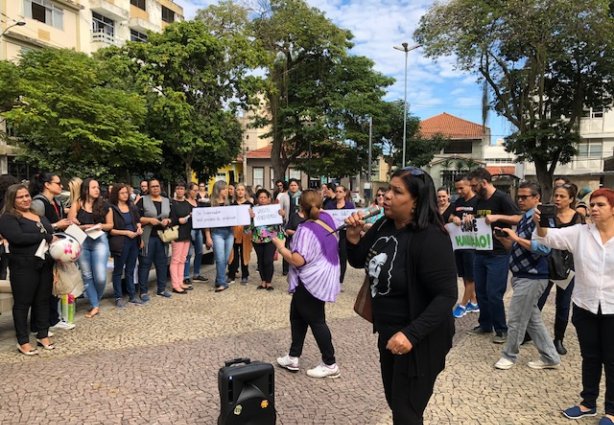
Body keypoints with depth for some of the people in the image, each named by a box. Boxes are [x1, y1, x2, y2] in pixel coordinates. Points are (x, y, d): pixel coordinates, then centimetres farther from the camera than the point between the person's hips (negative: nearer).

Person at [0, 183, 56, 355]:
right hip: (24, 267, -6)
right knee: (23, 303, 2)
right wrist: (47, 237, -16)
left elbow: (52, 235, 21)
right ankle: (23, 341, 11)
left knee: (43, 300, 12)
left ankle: (43, 335, 23)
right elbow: (18, 237, -22)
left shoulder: (39, 215, 16)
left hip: (45, 265, 6)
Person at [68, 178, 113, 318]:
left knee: (100, 276, -9)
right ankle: (95, 305, 17)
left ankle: (96, 300, 21)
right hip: (81, 241, 1)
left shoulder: (104, 205, 3)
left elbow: (110, 225, 10)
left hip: (100, 241, 0)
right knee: (86, 276, 6)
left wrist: (100, 226, -9)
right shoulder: (77, 204, 0)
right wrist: (84, 227, -18)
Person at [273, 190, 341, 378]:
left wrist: (280, 247, -16)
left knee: (316, 321, 4)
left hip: (311, 282, -10)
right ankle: (293, 357, 30)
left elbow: (298, 260, -30)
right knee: (297, 316, 19)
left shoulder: (306, 230, -25)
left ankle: (330, 364, 18)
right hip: (321, 278, 10)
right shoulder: (327, 219, 1)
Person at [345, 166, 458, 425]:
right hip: (387, 333, 8)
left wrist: (411, 334, -34)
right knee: (394, 401, 25)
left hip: (419, 340, -7)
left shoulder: (431, 239, -25)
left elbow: (446, 295, -27)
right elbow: (358, 262, 10)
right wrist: (353, 237, -10)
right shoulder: (383, 226, -2)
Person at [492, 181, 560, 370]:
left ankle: (509, 356, 19)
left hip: (532, 278, -9)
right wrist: (503, 238, -1)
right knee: (532, 319, 16)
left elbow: (545, 248, -27)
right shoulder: (524, 218, 13)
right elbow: (515, 247, 18)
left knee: (516, 320, 2)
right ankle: (550, 357, 27)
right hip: (522, 276, 9)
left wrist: (516, 237, -26)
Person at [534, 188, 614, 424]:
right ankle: (588, 403, 31)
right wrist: (540, 225, -36)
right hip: (585, 306, 2)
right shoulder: (580, 232, -1)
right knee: (589, 357, 16)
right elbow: (552, 237, -14)